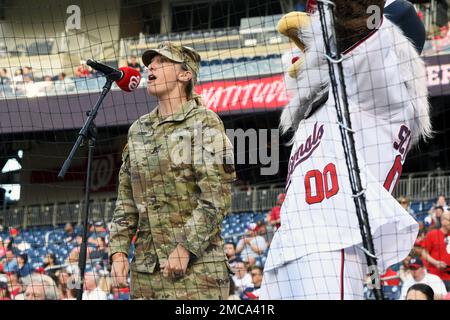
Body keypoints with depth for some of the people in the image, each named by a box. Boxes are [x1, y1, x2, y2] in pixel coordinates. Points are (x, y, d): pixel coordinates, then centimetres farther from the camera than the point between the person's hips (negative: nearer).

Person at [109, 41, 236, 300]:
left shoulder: (204, 122, -3)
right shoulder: (138, 130, 17)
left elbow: (217, 198, -10)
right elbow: (126, 199, 19)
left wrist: (185, 249, -16)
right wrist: (119, 251, 8)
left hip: (196, 266, -6)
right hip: (146, 268, 6)